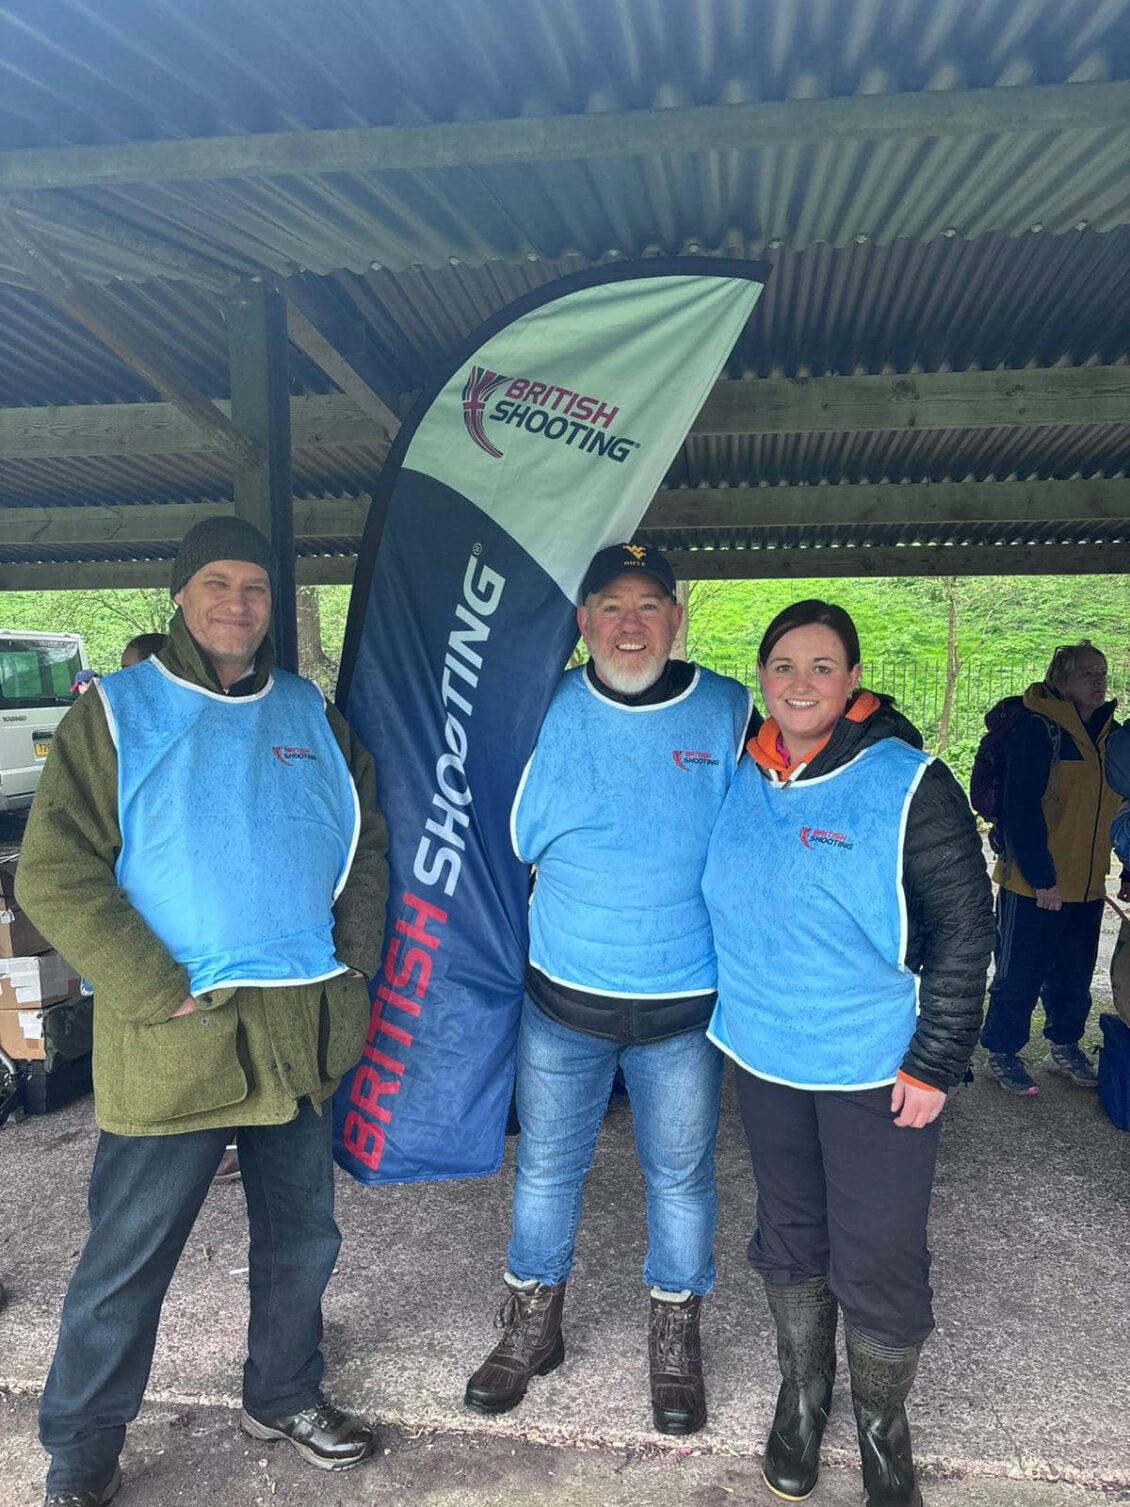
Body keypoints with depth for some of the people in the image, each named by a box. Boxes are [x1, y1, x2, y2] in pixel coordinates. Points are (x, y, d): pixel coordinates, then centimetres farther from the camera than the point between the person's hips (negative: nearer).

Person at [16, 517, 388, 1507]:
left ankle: (283, 1395, 41)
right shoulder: (117, 712, -4)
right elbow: (55, 877, -10)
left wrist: (353, 968, 4)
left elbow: (365, 846, 15)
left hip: (302, 1031, 5)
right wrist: (163, 995, -16)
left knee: (302, 1237, 18)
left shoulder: (310, 713, 8)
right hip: (172, 1037, -4)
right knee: (128, 1259, 8)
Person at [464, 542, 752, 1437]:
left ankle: (677, 1344, 39)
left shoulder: (729, 714, -5)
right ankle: (533, 1330, 40)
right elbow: (506, 843, 6)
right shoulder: (546, 713, -4)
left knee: (681, 1176, 15)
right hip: (561, 999, 1)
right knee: (546, 1170, 15)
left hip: (685, 1003, 0)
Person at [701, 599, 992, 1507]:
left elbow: (966, 927, -13)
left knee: (877, 1263, 7)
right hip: (765, 1059, 4)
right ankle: (802, 1398, 45)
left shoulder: (908, 784, -15)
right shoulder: (743, 781, 0)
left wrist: (935, 1063, -14)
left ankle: (882, 1429, 35)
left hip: (878, 1072, -4)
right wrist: (730, 1019, 13)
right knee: (790, 1237, 20)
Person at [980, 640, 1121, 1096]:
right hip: (1033, 886, -7)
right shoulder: (1037, 730, -13)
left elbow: (1115, 806, 15)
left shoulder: (1110, 734, 8)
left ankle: (1065, 1047, 35)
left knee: (1074, 976, 18)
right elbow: (1021, 810, -17)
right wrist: (1042, 877, -19)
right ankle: (1002, 1053, 20)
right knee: (1020, 974, 5)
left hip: (1087, 886, 7)